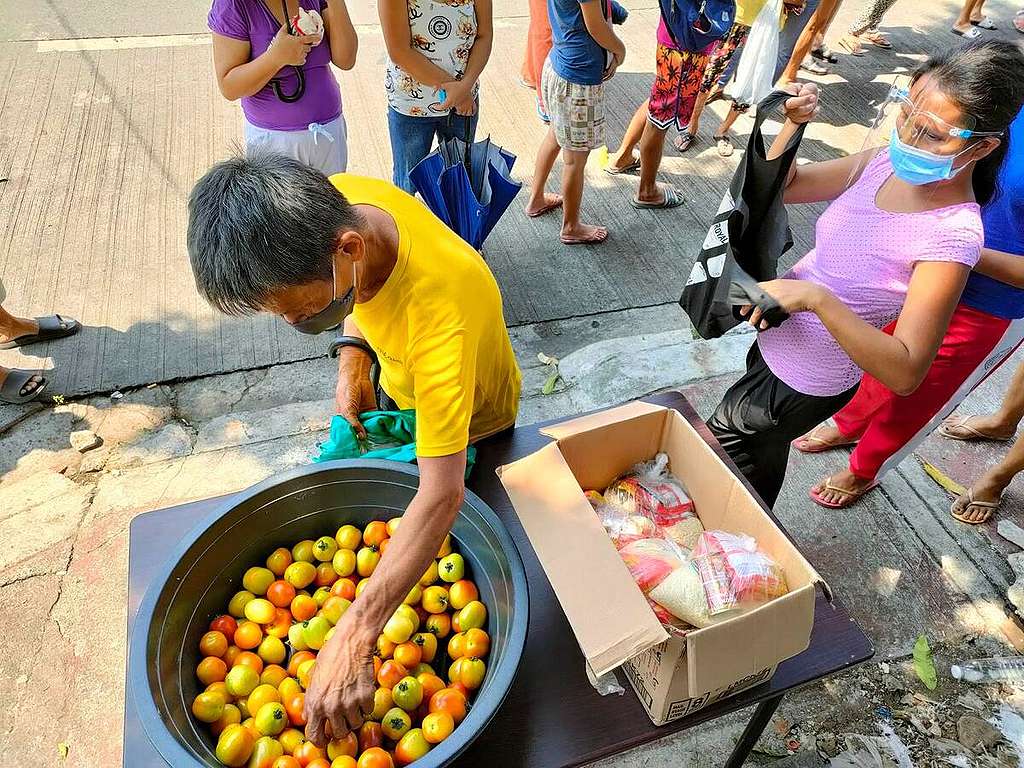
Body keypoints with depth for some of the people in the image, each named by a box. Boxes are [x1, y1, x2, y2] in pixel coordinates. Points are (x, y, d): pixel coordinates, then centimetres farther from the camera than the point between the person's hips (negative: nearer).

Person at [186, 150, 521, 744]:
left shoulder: (439, 314, -49)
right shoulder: (331, 199, -28)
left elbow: (443, 494, -49)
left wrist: (353, 639, -52)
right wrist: (354, 359, -16)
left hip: (472, 423, -6)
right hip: (397, 388, 6)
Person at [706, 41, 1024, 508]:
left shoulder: (952, 235, -29)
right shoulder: (883, 162, -11)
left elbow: (905, 374, -33)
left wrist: (817, 298, -41)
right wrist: (793, 123, -16)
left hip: (803, 386, -7)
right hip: (776, 341, 7)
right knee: (761, 462, 29)